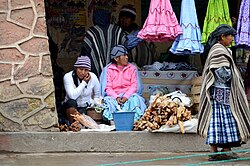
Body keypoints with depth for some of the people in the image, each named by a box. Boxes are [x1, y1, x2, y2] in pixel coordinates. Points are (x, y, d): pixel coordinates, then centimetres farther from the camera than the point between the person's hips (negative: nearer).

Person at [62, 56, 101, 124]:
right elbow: (72, 96, -28)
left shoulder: (93, 77, -7)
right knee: (71, 102, -35)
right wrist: (84, 82, -23)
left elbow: (97, 96, 7)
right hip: (71, 106, 0)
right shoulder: (68, 77, -15)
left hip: (86, 107, 1)